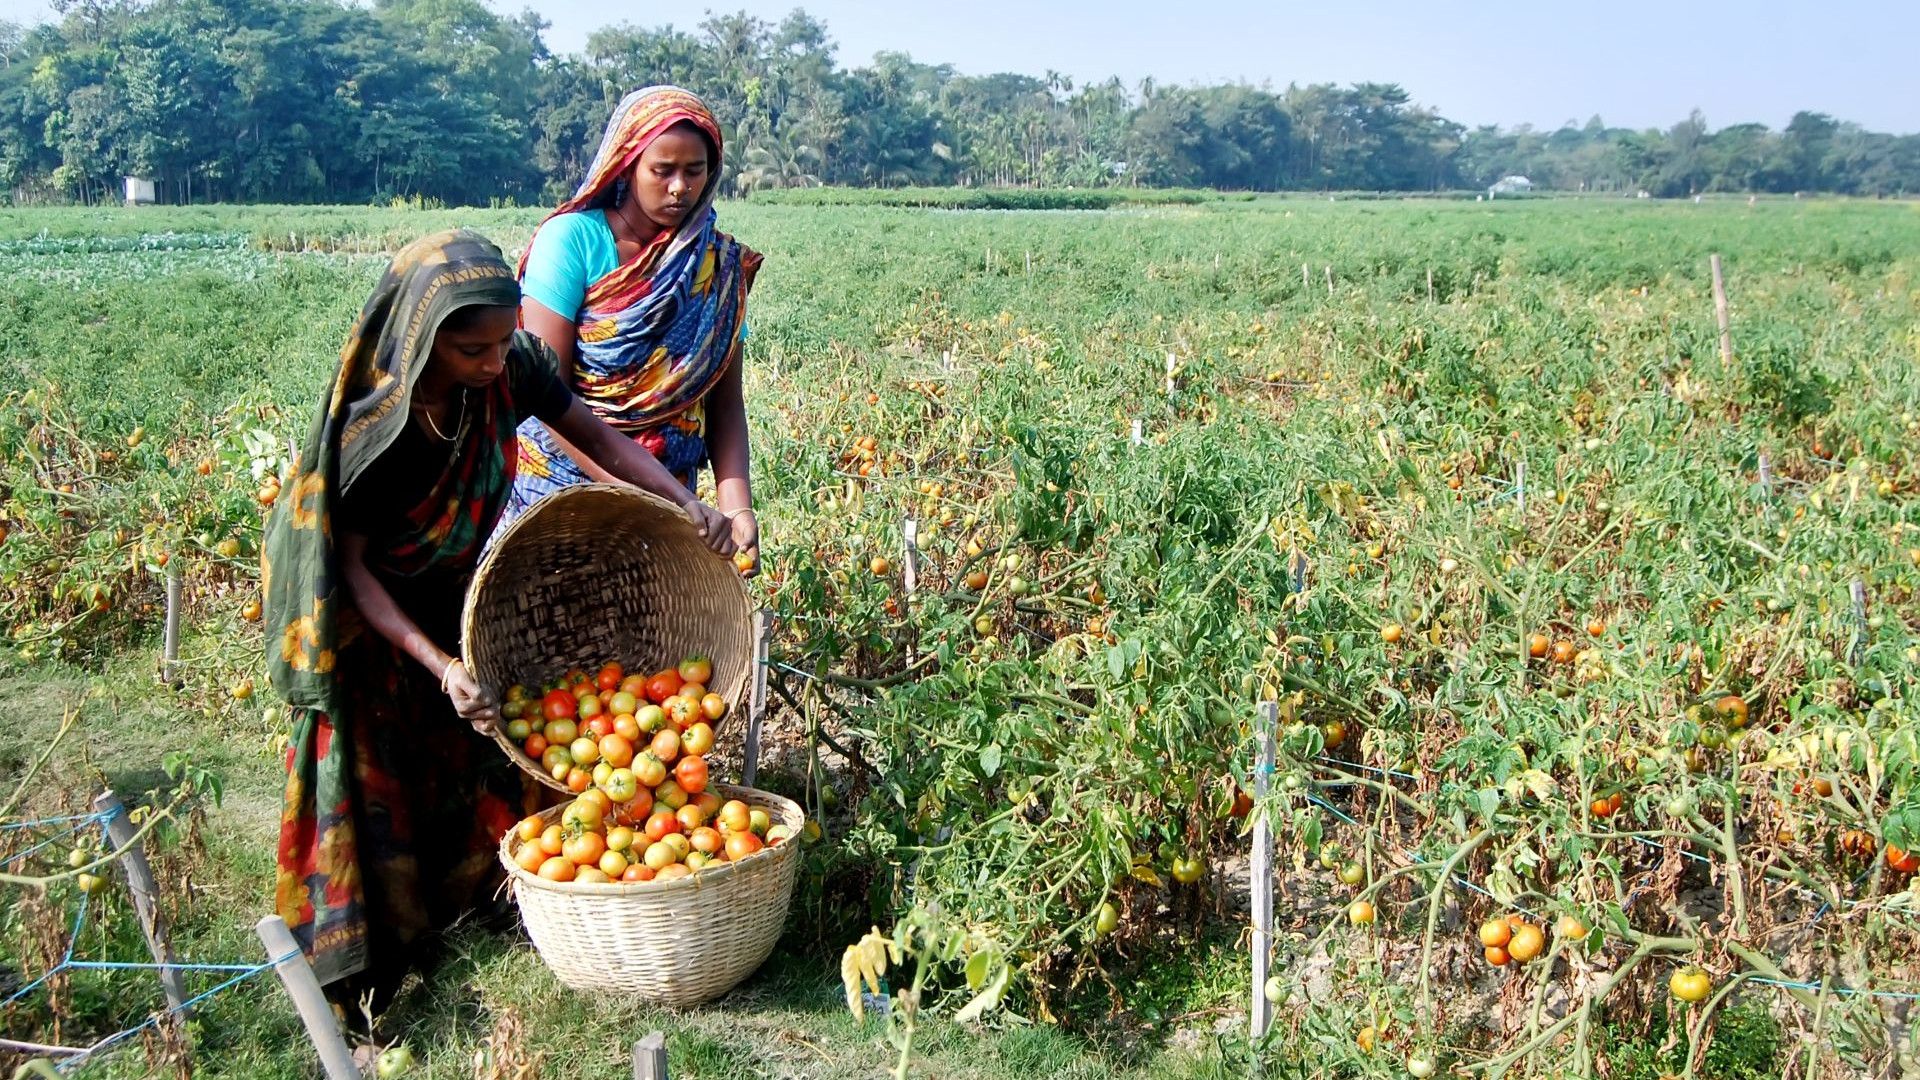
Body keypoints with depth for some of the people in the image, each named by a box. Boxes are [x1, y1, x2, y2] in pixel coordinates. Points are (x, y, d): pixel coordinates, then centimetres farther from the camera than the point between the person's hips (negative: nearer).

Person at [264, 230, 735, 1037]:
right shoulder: (367, 419, -35)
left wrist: (686, 501, -25)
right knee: (376, 772, 4)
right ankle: (359, 954, 23)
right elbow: (350, 562, -25)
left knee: (470, 748, 10)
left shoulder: (510, 368, -25)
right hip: (359, 607, -4)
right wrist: (438, 665, -34)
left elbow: (592, 433, -10)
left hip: (448, 590, 4)